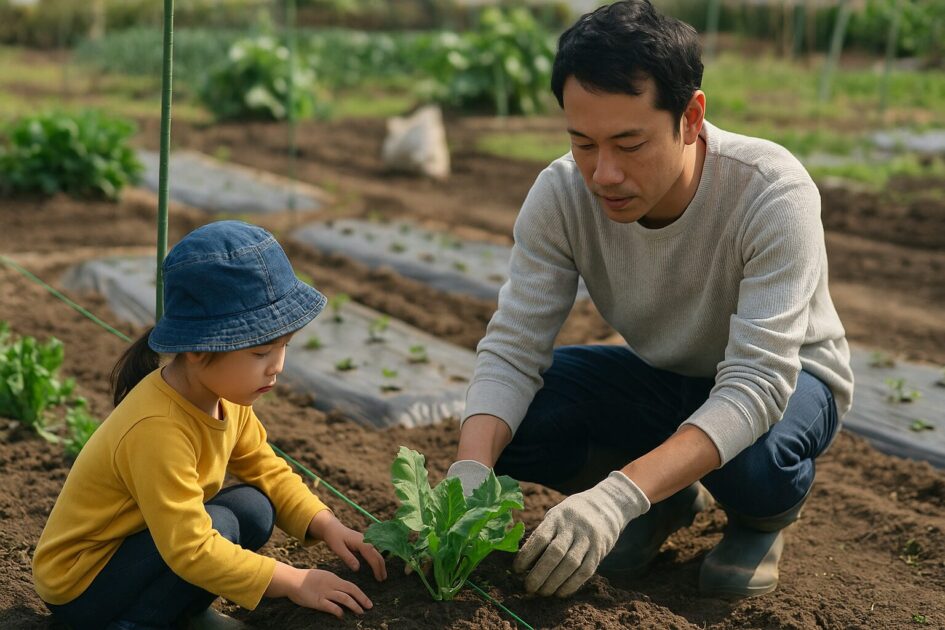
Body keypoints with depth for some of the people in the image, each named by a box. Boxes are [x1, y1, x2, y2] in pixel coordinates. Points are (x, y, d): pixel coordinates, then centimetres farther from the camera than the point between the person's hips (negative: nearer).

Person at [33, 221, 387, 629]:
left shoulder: (226, 396, -8)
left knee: (255, 507, -8)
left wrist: (326, 525, -11)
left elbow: (266, 470, 4)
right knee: (219, 525, -27)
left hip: (136, 541, 8)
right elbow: (192, 550, -35)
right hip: (78, 586, -8)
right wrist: (292, 582, -31)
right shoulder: (157, 430, -35)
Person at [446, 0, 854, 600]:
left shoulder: (772, 192, -34)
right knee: (500, 427, -21)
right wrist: (469, 474, -42)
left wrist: (617, 496, -53)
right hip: (658, 375, 4)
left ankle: (763, 517, 1)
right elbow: (512, 350, -21)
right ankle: (665, 500, 6)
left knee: (752, 461, -39)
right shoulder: (561, 196, -24)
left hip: (785, 378, -3)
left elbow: (759, 382, -39)